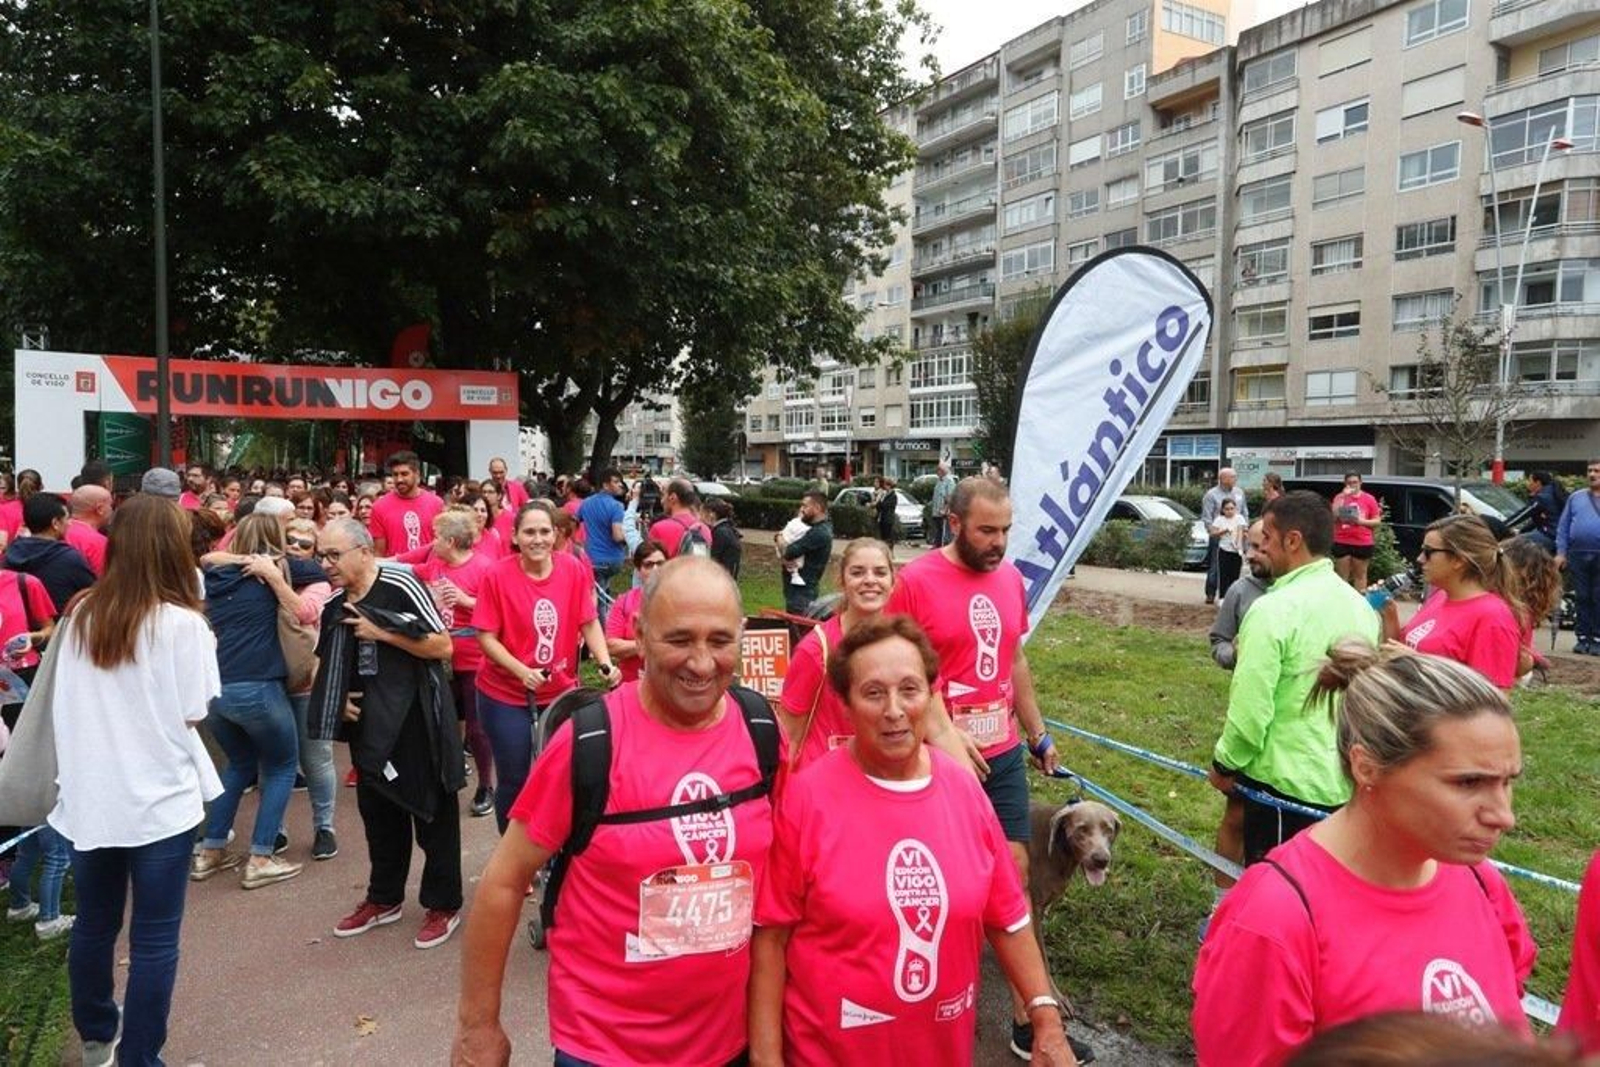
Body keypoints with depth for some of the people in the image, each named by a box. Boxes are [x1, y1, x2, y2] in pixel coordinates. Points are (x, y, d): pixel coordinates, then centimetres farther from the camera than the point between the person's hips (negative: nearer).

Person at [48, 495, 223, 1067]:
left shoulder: (81, 615, 0)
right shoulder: (182, 622, -15)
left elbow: (68, 703, 8)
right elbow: (192, 714, -10)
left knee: (94, 923, 21)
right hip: (158, 799, -5)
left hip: (88, 796, 6)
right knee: (154, 937, 7)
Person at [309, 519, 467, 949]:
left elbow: (442, 645, -18)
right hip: (368, 725, 7)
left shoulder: (400, 585, -15)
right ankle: (384, 899, 35)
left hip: (416, 720, -7)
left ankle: (443, 904, 19)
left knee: (432, 812, 5)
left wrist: (382, 632, -20)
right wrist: (338, 700, 1)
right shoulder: (334, 605, 5)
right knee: (377, 811, 18)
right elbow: (327, 665, 20)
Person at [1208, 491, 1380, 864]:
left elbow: (1250, 710, -19)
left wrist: (1225, 763, -4)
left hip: (1285, 781, -7)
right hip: (1346, 781, 7)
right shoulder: (1361, 605, 4)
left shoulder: (1274, 610, -19)